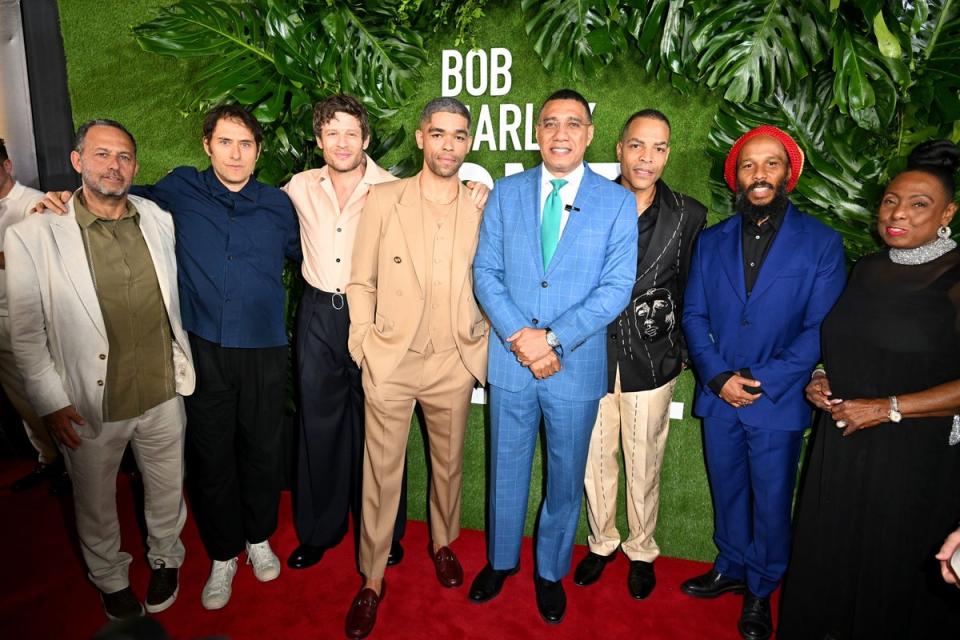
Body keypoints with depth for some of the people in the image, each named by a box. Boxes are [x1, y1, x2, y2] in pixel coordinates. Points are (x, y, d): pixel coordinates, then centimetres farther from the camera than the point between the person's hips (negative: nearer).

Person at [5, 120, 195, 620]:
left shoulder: (159, 220, -1)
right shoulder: (33, 234, -12)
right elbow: (27, 332, -8)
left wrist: (185, 364, 10)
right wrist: (50, 402, -9)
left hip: (163, 393, 3)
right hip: (91, 407, -2)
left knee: (167, 489, 21)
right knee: (96, 504, 19)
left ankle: (165, 559, 48)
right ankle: (110, 579, 46)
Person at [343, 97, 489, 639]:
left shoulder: (483, 208, 0)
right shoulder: (383, 200, -3)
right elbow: (362, 282, 1)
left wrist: (482, 346, 3)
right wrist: (364, 344, -4)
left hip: (454, 364, 2)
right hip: (390, 361, -1)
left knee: (449, 463, 18)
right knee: (382, 473, 8)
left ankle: (443, 542, 45)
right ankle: (373, 579, 26)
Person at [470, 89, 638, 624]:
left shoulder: (618, 203, -2)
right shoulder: (506, 193, 3)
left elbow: (617, 287, -8)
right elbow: (486, 271, -1)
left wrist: (554, 339, -18)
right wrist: (518, 335, -15)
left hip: (577, 365, -1)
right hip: (510, 360, 2)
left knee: (566, 476, 15)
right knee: (507, 469, 17)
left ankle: (551, 570, 39)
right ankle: (502, 560, 41)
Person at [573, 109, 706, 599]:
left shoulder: (688, 215, -3)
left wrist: (682, 350, 5)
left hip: (650, 360, -1)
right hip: (592, 356, 1)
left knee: (643, 463, 13)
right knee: (595, 457, 14)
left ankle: (641, 551, 36)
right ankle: (601, 543, 37)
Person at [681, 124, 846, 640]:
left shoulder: (821, 242, -4)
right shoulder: (712, 241, 5)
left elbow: (819, 329, -8)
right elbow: (694, 315, 2)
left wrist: (763, 382, -15)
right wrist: (718, 376, -10)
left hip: (778, 402, -3)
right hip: (718, 396, 3)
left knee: (771, 502, 10)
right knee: (726, 492, 17)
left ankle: (760, 590, 32)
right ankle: (731, 569, 39)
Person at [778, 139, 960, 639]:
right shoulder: (866, 269, 7)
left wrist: (888, 408, -19)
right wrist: (822, 380, 3)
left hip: (917, 454, -5)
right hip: (842, 443, 6)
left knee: (894, 571, 10)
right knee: (827, 556, 16)